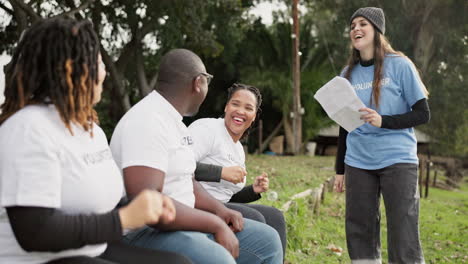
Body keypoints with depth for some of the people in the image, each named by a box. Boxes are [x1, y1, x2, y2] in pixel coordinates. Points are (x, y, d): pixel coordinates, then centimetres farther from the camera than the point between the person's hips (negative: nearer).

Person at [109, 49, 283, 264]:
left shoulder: (174, 121, 14)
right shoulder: (148, 122, -18)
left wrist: (219, 210, 3)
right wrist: (216, 224, -22)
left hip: (180, 222, 10)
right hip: (145, 231, -10)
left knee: (266, 241, 7)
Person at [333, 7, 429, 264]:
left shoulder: (400, 66, -2)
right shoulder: (348, 74, 10)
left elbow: (422, 114, -4)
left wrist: (383, 121, -18)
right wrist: (340, 168, 15)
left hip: (397, 161, -4)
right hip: (357, 163, 4)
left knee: (403, 236, -7)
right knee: (359, 233, 4)